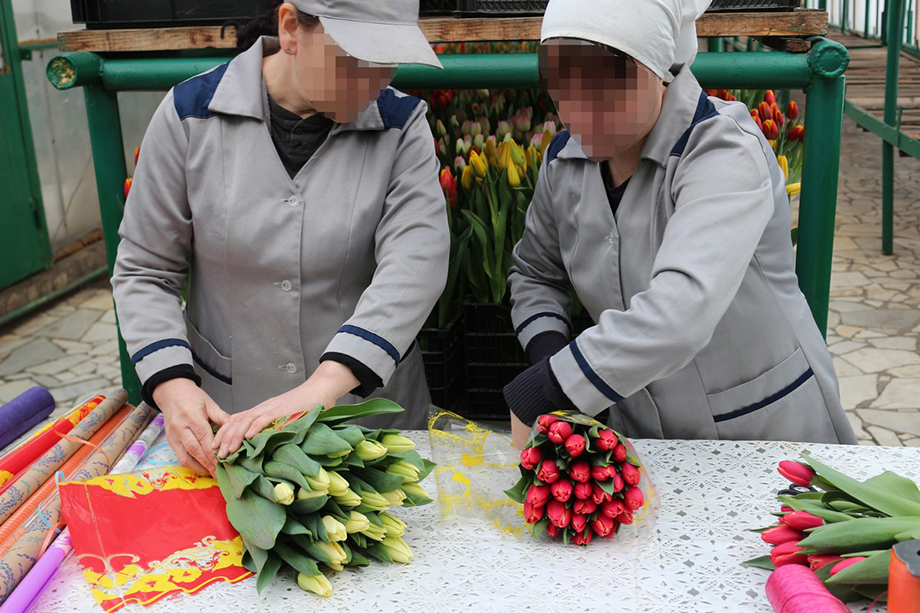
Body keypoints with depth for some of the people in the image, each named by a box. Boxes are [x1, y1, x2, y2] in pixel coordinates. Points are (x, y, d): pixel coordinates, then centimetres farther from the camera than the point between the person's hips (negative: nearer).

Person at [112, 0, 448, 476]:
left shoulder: (402, 124, -9)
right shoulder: (191, 113, -9)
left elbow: (415, 265, -23)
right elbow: (145, 271, -4)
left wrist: (322, 387, -37)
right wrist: (173, 386, -21)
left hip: (369, 405, 1)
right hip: (226, 417, 0)